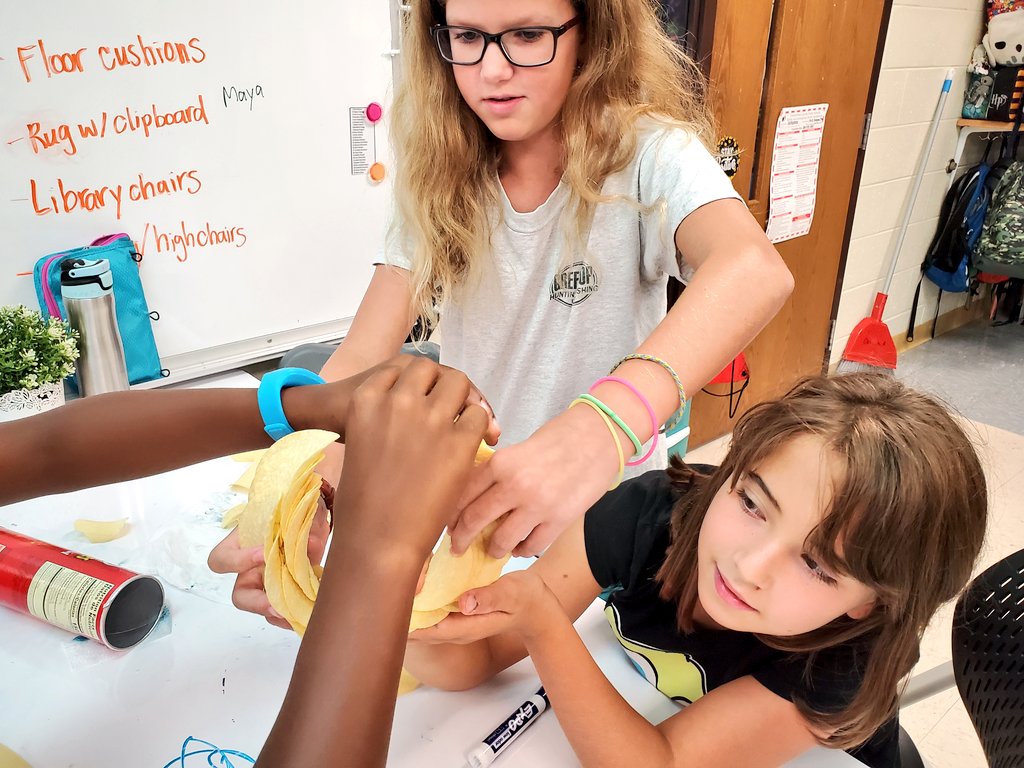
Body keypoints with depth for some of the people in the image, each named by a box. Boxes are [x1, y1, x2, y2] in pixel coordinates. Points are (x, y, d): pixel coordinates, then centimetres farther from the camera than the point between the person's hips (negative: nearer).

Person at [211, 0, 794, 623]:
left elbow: (754, 269, -40)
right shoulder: (442, 180, -8)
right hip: (471, 508, 3)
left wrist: (606, 423, -58)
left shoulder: (645, 156, -19)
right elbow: (362, 358, -15)